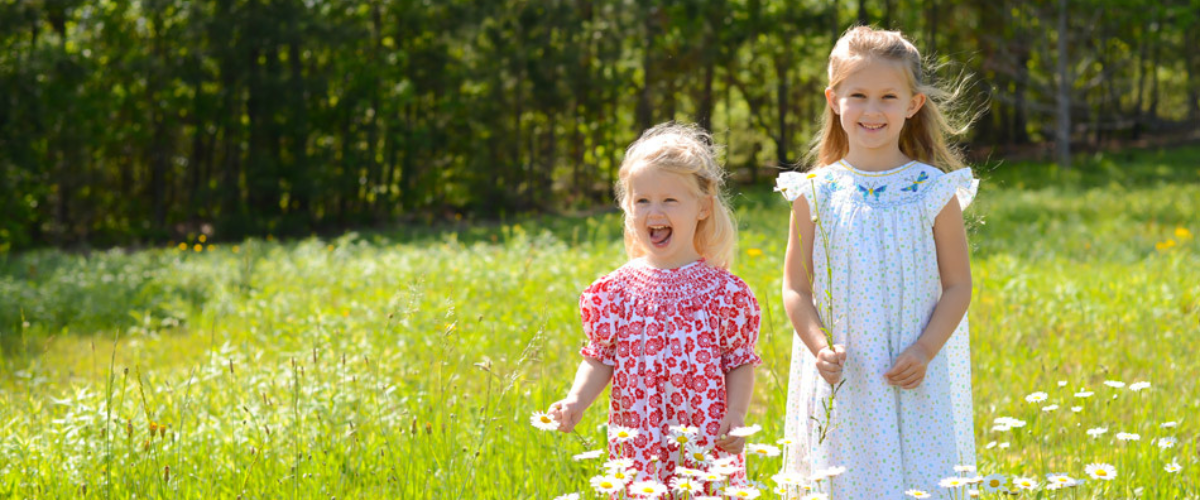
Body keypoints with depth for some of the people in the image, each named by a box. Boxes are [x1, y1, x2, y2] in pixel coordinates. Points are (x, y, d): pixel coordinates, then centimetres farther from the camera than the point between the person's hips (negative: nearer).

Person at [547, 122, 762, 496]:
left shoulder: (723, 289, 0)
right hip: (638, 448, 1)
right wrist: (576, 401, -9)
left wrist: (737, 414, -9)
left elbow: (740, 362, 4)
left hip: (707, 447, -1)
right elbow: (600, 359, 7)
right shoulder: (617, 289, 4)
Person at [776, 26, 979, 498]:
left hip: (916, 387, -1)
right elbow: (796, 287, 5)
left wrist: (923, 352, -11)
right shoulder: (817, 193, 2)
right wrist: (820, 347, -11)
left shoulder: (934, 192, 0)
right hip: (841, 384, 1)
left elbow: (957, 286, 3)